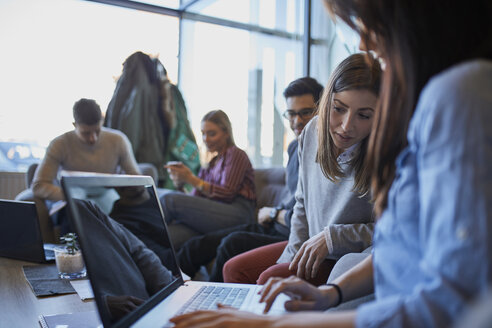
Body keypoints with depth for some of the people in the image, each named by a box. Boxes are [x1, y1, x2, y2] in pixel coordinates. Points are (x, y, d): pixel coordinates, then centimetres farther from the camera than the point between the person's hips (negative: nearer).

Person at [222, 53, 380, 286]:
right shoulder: (313, 132, -3)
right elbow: (303, 203, 8)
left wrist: (331, 237, -21)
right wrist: (290, 258, 0)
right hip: (311, 249, 7)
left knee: (270, 280, -22)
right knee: (234, 269, 3)